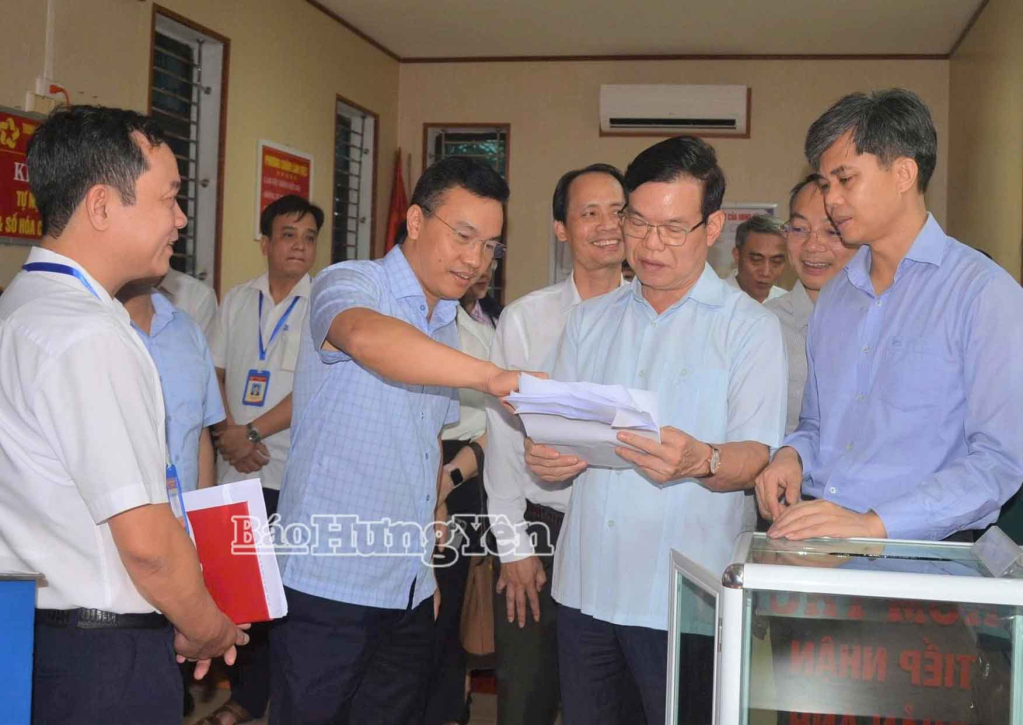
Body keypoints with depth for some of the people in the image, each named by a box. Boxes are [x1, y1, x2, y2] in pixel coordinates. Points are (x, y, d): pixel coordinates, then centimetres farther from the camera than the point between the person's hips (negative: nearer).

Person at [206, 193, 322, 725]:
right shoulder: (237, 301, 10)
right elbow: (213, 374, 11)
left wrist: (252, 432, -12)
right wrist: (227, 434, -5)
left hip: (294, 473, -4)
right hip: (236, 468, 4)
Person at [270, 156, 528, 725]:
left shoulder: (449, 329, 14)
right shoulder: (351, 285, -8)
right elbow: (366, 337, -33)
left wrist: (430, 559, 18)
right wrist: (491, 375, -45)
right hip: (330, 586, -7)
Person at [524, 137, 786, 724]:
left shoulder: (750, 327, 0)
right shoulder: (591, 319, 14)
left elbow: (758, 457, -8)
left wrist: (700, 462, -29)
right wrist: (545, 458, -8)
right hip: (586, 585, 4)